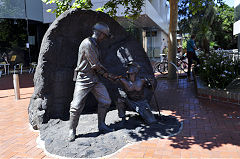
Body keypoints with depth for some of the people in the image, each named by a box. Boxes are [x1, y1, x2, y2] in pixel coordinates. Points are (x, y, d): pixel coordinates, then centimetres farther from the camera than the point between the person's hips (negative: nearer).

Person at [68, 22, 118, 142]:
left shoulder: (95, 45, 15)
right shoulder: (87, 43, -15)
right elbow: (95, 65, -15)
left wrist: (108, 76, 11)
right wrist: (106, 74, 0)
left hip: (94, 78, 9)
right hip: (83, 79, -9)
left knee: (105, 101, 3)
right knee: (76, 106, -7)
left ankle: (101, 125, 18)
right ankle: (72, 130, 12)